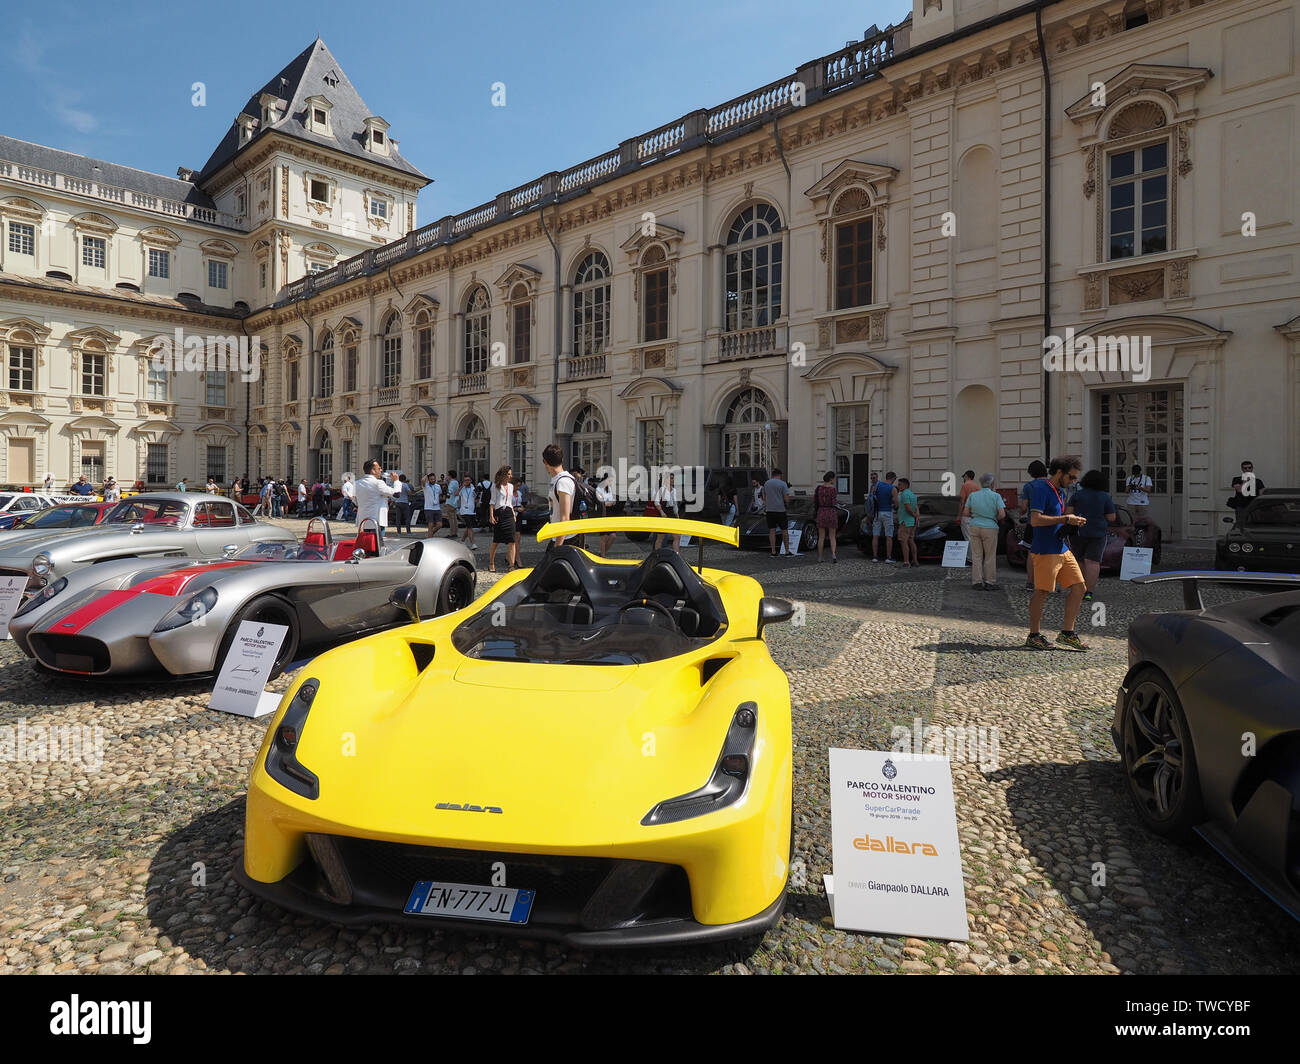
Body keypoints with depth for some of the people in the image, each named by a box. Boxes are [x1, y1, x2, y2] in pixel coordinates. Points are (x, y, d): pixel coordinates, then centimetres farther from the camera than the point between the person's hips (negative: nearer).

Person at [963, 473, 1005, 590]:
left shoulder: (972, 495, 1)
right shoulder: (996, 496, -7)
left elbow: (965, 513, 0)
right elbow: (1002, 514, -13)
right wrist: (994, 518, 7)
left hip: (974, 527, 3)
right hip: (990, 528, -3)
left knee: (976, 555, 7)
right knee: (990, 556, 7)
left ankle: (977, 582, 6)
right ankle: (989, 582, 10)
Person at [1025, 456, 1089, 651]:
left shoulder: (1058, 491, 18)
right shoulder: (1041, 489, -12)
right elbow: (1035, 519, -23)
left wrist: (1072, 521, 9)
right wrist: (1065, 519, -19)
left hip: (1062, 549, 10)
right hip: (1045, 551, -10)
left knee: (1079, 588, 8)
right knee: (1042, 592, -3)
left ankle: (1067, 633, 16)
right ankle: (1033, 637, 8)